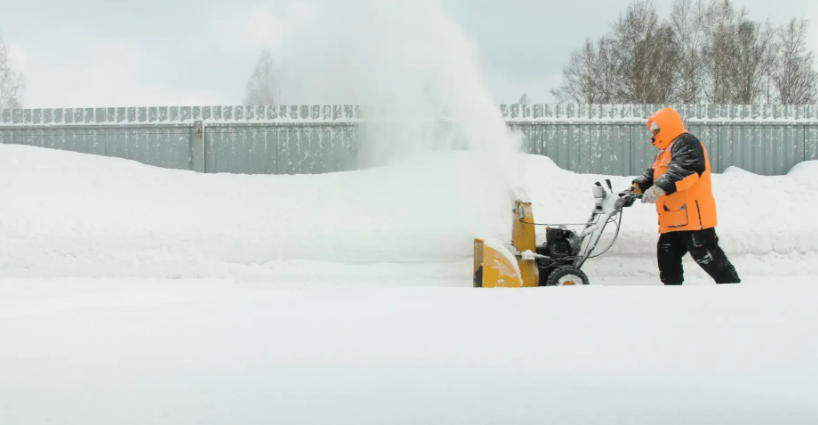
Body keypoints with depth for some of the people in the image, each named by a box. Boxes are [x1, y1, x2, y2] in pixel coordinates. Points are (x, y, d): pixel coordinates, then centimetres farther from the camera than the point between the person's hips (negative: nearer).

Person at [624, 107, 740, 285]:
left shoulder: (686, 143, -10)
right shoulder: (666, 151, 26)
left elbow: (684, 170, -26)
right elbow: (652, 174, 22)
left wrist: (659, 188, -36)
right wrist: (636, 187, 2)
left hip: (693, 216, -11)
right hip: (673, 220, 11)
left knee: (708, 258, -10)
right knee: (667, 257, 9)